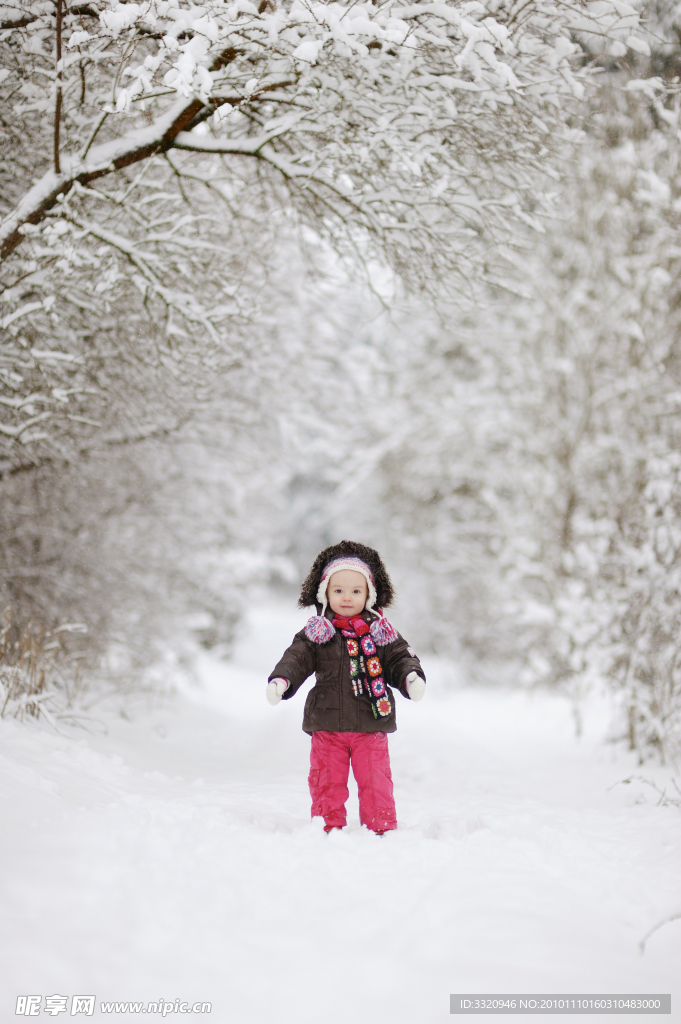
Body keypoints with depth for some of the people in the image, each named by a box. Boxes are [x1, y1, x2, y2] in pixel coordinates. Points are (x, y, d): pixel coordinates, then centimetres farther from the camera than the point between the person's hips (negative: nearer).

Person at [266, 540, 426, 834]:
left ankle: (382, 829, 13)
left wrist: (412, 678, -17)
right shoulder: (316, 633, 3)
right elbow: (296, 658, -3)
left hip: (371, 726, 0)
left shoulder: (381, 632, 5)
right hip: (327, 726, 0)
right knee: (327, 781, 6)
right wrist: (281, 680, -22)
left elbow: (400, 658, 4)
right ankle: (329, 827, 19)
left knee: (376, 782, 1)